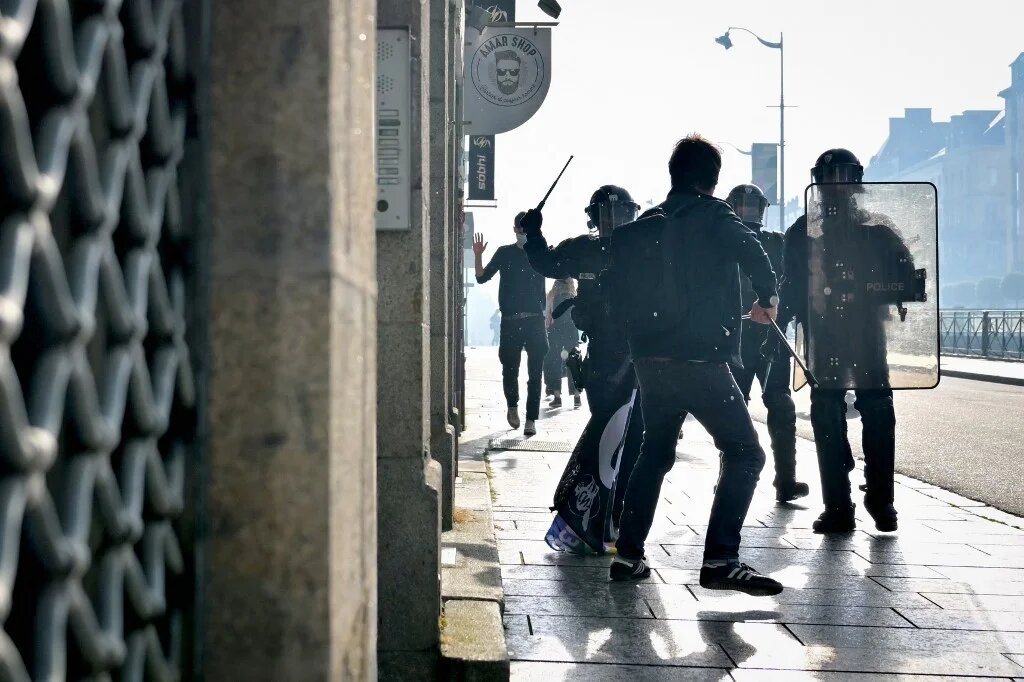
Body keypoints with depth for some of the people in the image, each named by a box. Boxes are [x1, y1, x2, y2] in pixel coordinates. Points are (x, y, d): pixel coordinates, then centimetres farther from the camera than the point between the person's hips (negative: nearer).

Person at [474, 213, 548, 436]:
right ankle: (512, 406, 30)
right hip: (510, 321, 0)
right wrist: (478, 256, -12)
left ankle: (531, 419, 1)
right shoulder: (505, 253, 7)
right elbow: (482, 277, 4)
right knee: (510, 370, 4)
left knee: (535, 372, -3)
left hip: (535, 320, 0)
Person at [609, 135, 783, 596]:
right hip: (702, 362, -6)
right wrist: (767, 298, -6)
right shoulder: (712, 215, -2)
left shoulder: (641, 229, 14)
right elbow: (751, 251, -20)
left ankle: (628, 554, 18)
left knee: (654, 454, 20)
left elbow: (624, 293, 16)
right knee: (744, 454, -2)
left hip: (651, 362, 7)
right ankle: (720, 559, -13)